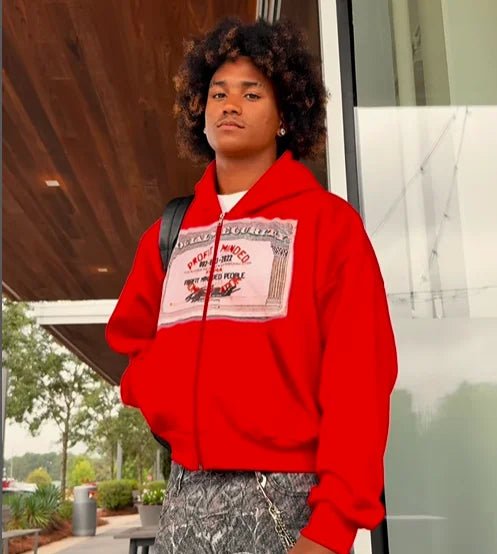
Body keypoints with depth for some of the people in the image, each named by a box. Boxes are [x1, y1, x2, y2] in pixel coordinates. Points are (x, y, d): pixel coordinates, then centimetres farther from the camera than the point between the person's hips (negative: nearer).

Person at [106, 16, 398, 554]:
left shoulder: (327, 220, -3)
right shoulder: (169, 233, 12)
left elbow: (359, 377, -10)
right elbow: (132, 341, 24)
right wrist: (166, 411, 5)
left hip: (284, 495, -4)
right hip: (186, 493, 5)